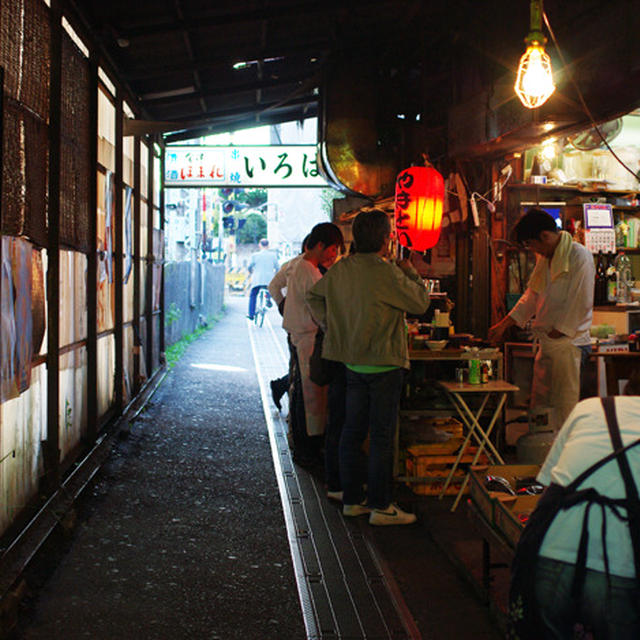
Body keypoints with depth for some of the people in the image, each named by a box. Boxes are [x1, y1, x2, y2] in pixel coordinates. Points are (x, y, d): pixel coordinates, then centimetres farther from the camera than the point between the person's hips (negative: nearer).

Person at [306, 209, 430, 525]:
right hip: (384, 363, -7)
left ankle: (352, 499, 21)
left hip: (352, 361, 7)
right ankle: (380, 506, 4)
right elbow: (420, 303, -8)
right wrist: (410, 273, 6)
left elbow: (314, 295, 17)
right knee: (381, 435, -1)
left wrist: (330, 327, 17)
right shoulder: (387, 272, -17)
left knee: (352, 431, 12)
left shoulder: (341, 269, 4)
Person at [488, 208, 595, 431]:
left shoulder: (579, 256, -13)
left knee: (565, 408, -7)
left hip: (568, 343, -9)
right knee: (541, 406, 11)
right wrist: (504, 324, 18)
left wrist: (557, 334, -13)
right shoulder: (545, 258, 15)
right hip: (547, 343, 9)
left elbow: (581, 303, -16)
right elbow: (532, 296, 23)